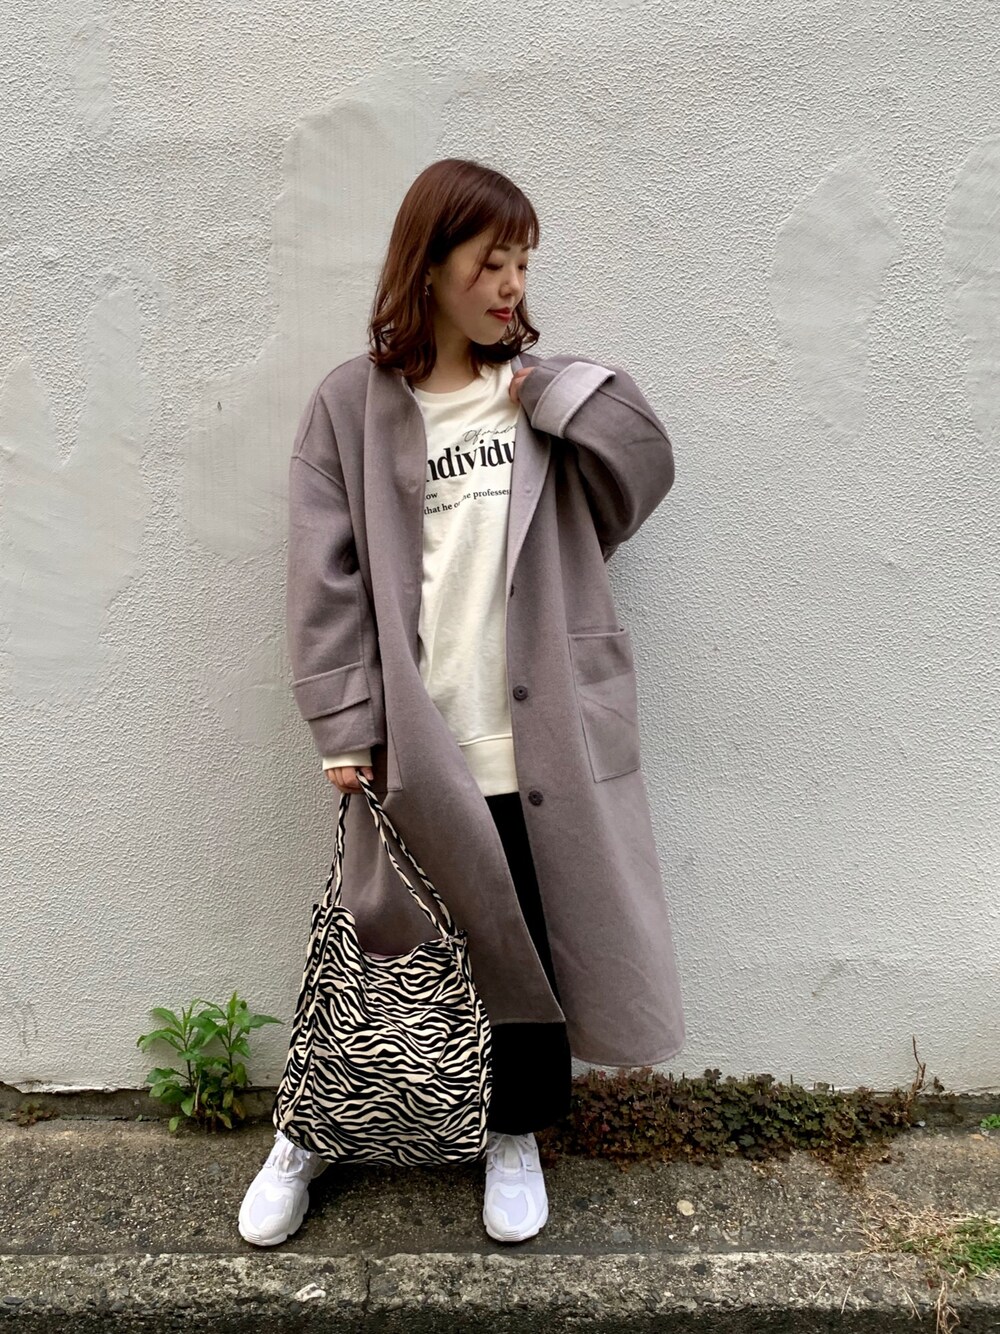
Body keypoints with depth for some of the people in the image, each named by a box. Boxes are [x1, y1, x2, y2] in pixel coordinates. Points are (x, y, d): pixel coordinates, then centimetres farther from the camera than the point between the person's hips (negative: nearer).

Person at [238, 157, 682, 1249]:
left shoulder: (540, 392, 8)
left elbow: (644, 468, 0)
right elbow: (324, 576, -4)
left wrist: (561, 396, -10)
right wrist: (345, 724, -11)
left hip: (526, 736, 2)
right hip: (402, 740, -1)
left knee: (527, 944, 13)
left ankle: (516, 1136, 39)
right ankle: (309, 1134, 39)